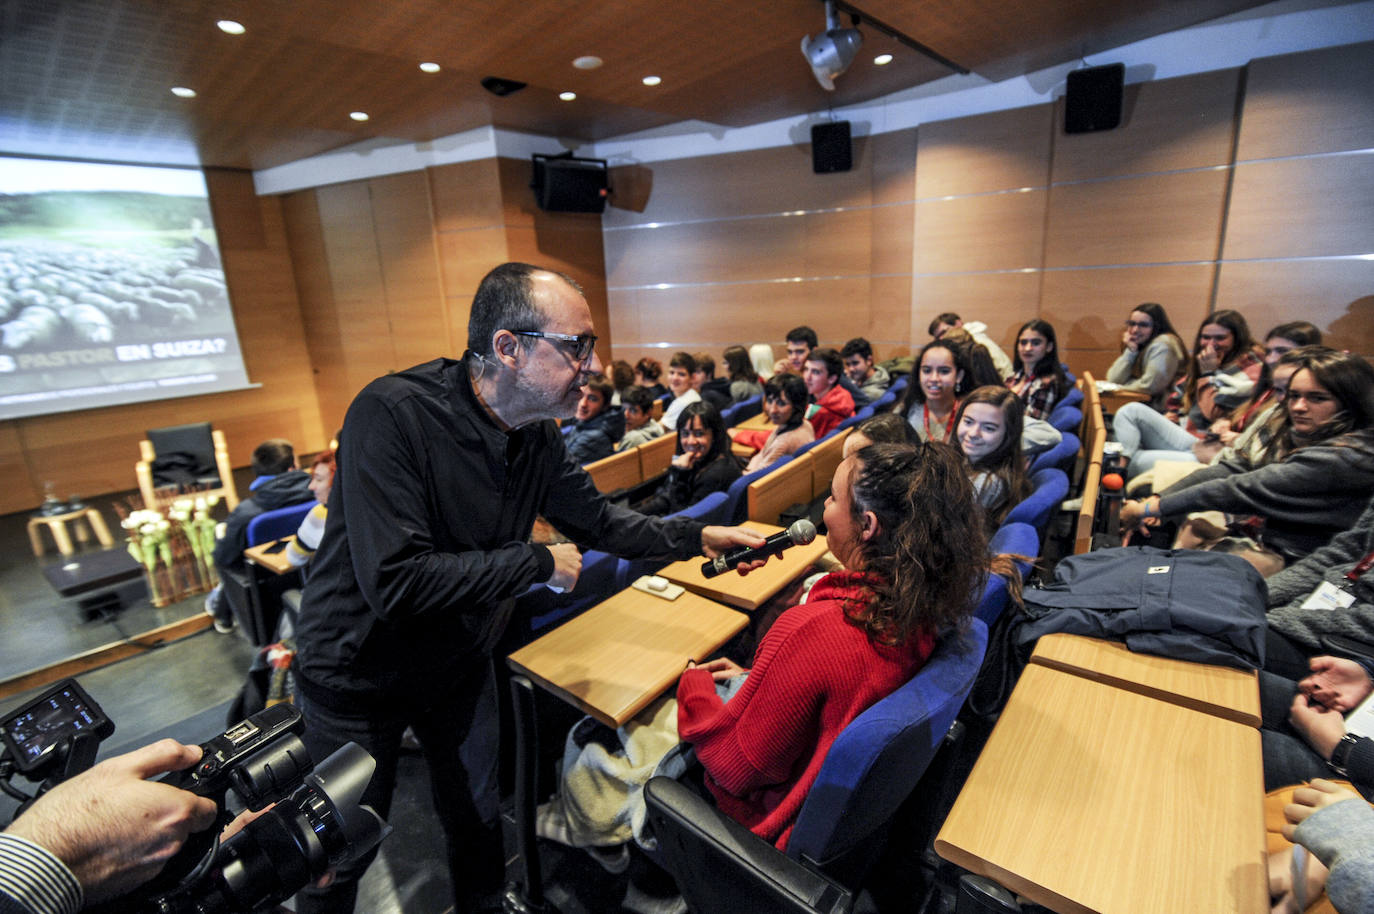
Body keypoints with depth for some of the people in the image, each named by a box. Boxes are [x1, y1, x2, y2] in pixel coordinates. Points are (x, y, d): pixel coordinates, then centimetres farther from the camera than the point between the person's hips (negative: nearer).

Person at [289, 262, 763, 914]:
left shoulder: (537, 434, -11)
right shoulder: (393, 413, -32)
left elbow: (596, 519, 2)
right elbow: (395, 581, -37)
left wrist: (698, 536, -4)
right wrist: (539, 563, -28)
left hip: (460, 663, 5)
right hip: (357, 672, -5)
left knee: (478, 817, 24)